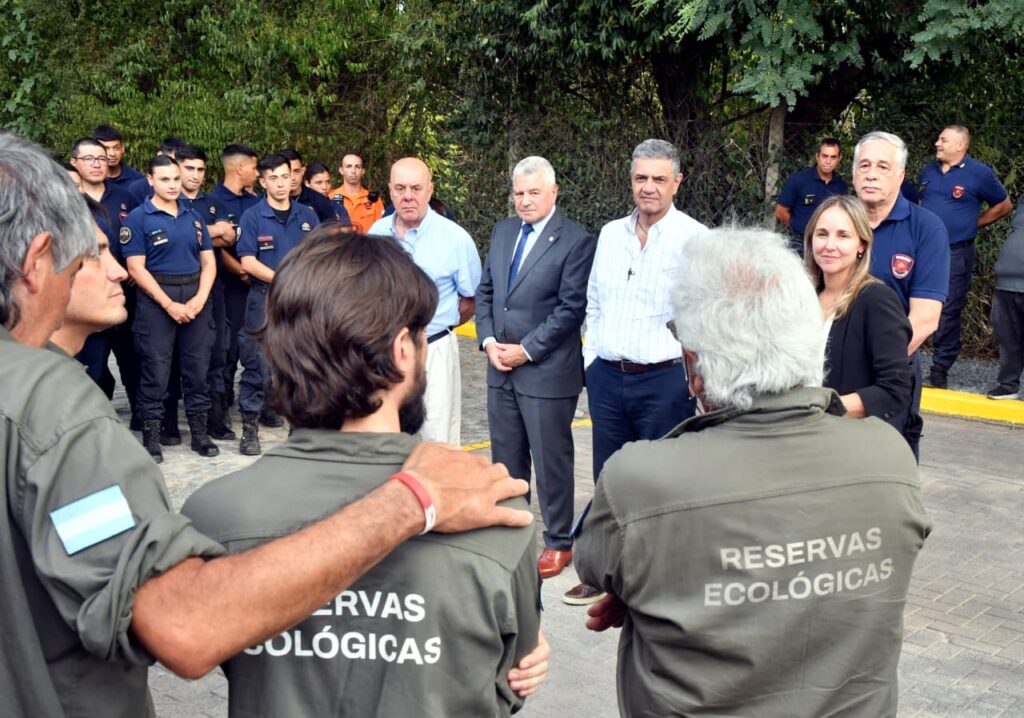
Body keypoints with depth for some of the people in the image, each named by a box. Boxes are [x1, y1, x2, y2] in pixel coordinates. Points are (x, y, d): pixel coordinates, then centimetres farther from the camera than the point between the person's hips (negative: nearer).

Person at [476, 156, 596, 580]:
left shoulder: (576, 241, -10)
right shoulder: (502, 231, 10)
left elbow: (572, 307, -14)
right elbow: (485, 291, 13)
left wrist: (526, 350, -15)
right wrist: (488, 341, -1)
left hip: (547, 371, -6)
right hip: (500, 368, 6)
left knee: (551, 461, 5)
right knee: (505, 459, 15)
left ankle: (558, 542, 20)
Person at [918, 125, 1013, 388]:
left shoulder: (979, 173, -5)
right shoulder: (928, 172, 9)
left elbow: (1003, 205, 4)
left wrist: (972, 224, 2)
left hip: (955, 254, -5)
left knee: (948, 313, 1)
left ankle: (940, 371, 9)